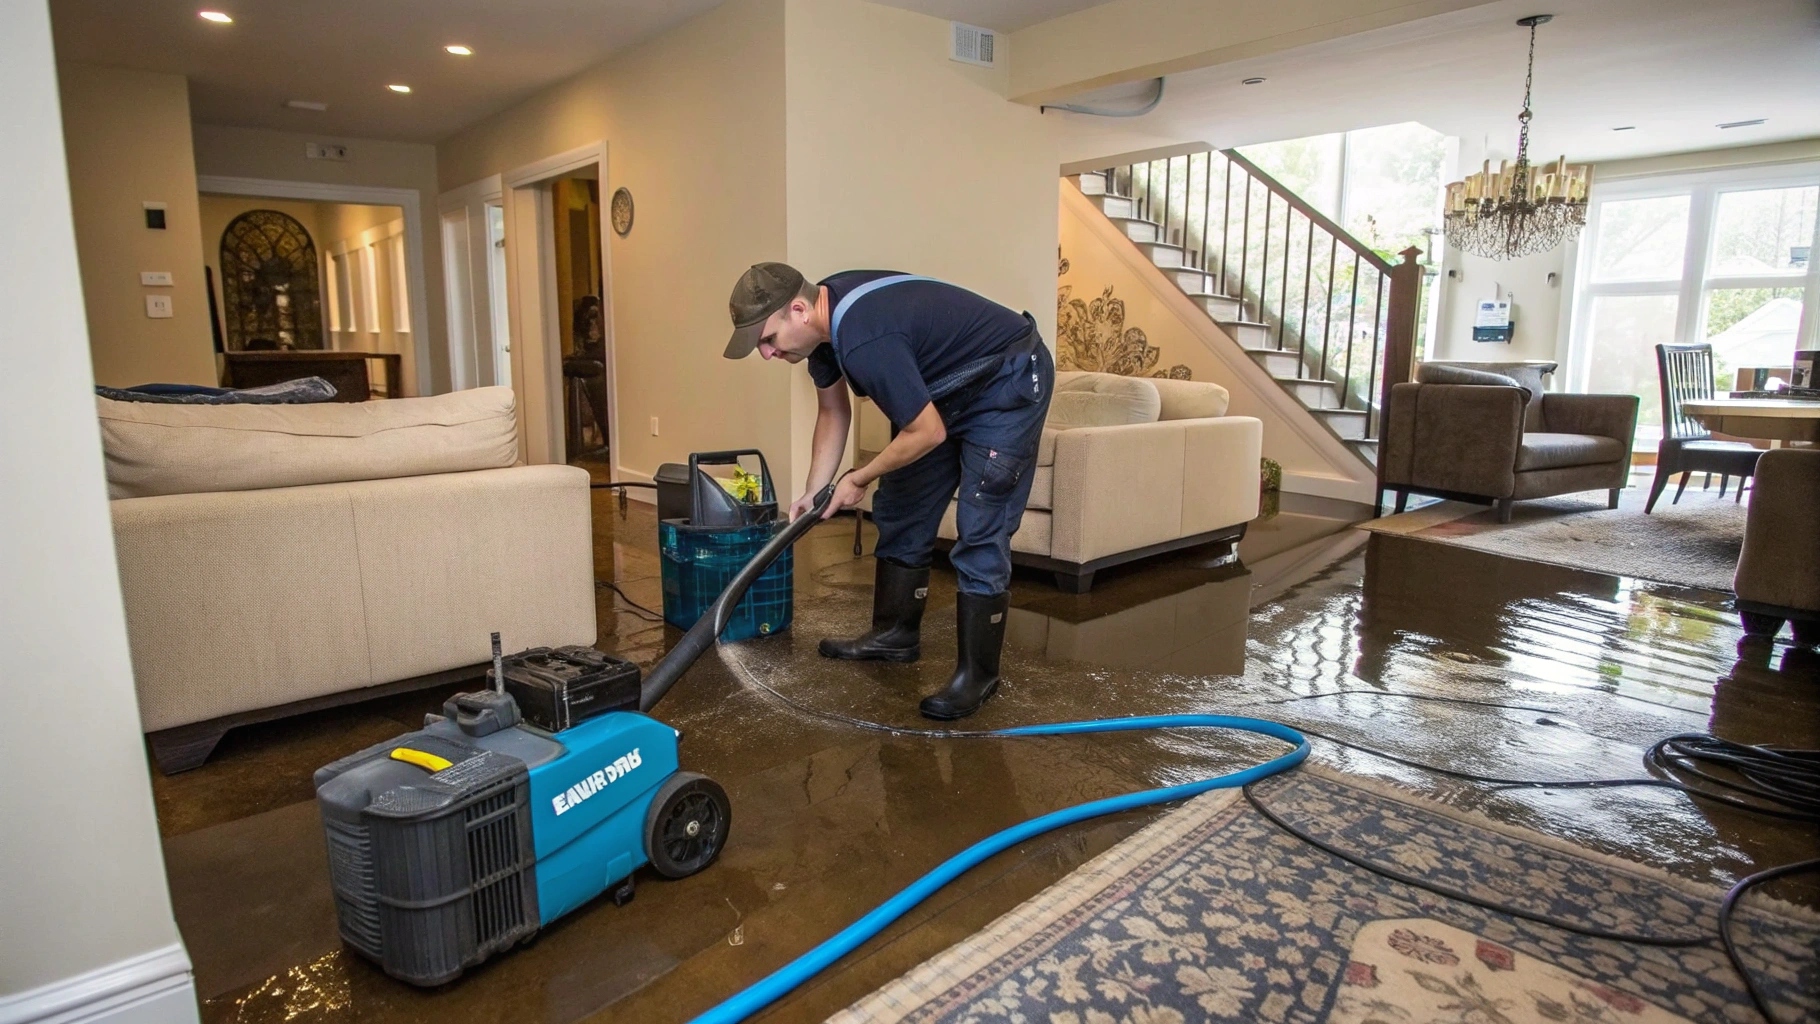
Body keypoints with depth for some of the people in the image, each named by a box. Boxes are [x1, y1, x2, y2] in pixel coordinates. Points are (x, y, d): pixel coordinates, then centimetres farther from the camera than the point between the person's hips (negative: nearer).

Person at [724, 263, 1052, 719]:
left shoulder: (864, 340, -35)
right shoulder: (825, 317, -6)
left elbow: (927, 433, -28)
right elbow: (833, 413, 7)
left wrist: (859, 480, -15)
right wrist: (814, 493, 2)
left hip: (1010, 383, -10)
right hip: (950, 387, 10)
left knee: (980, 533, -13)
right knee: (899, 511, 11)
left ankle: (978, 673, -2)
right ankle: (895, 633, 24)